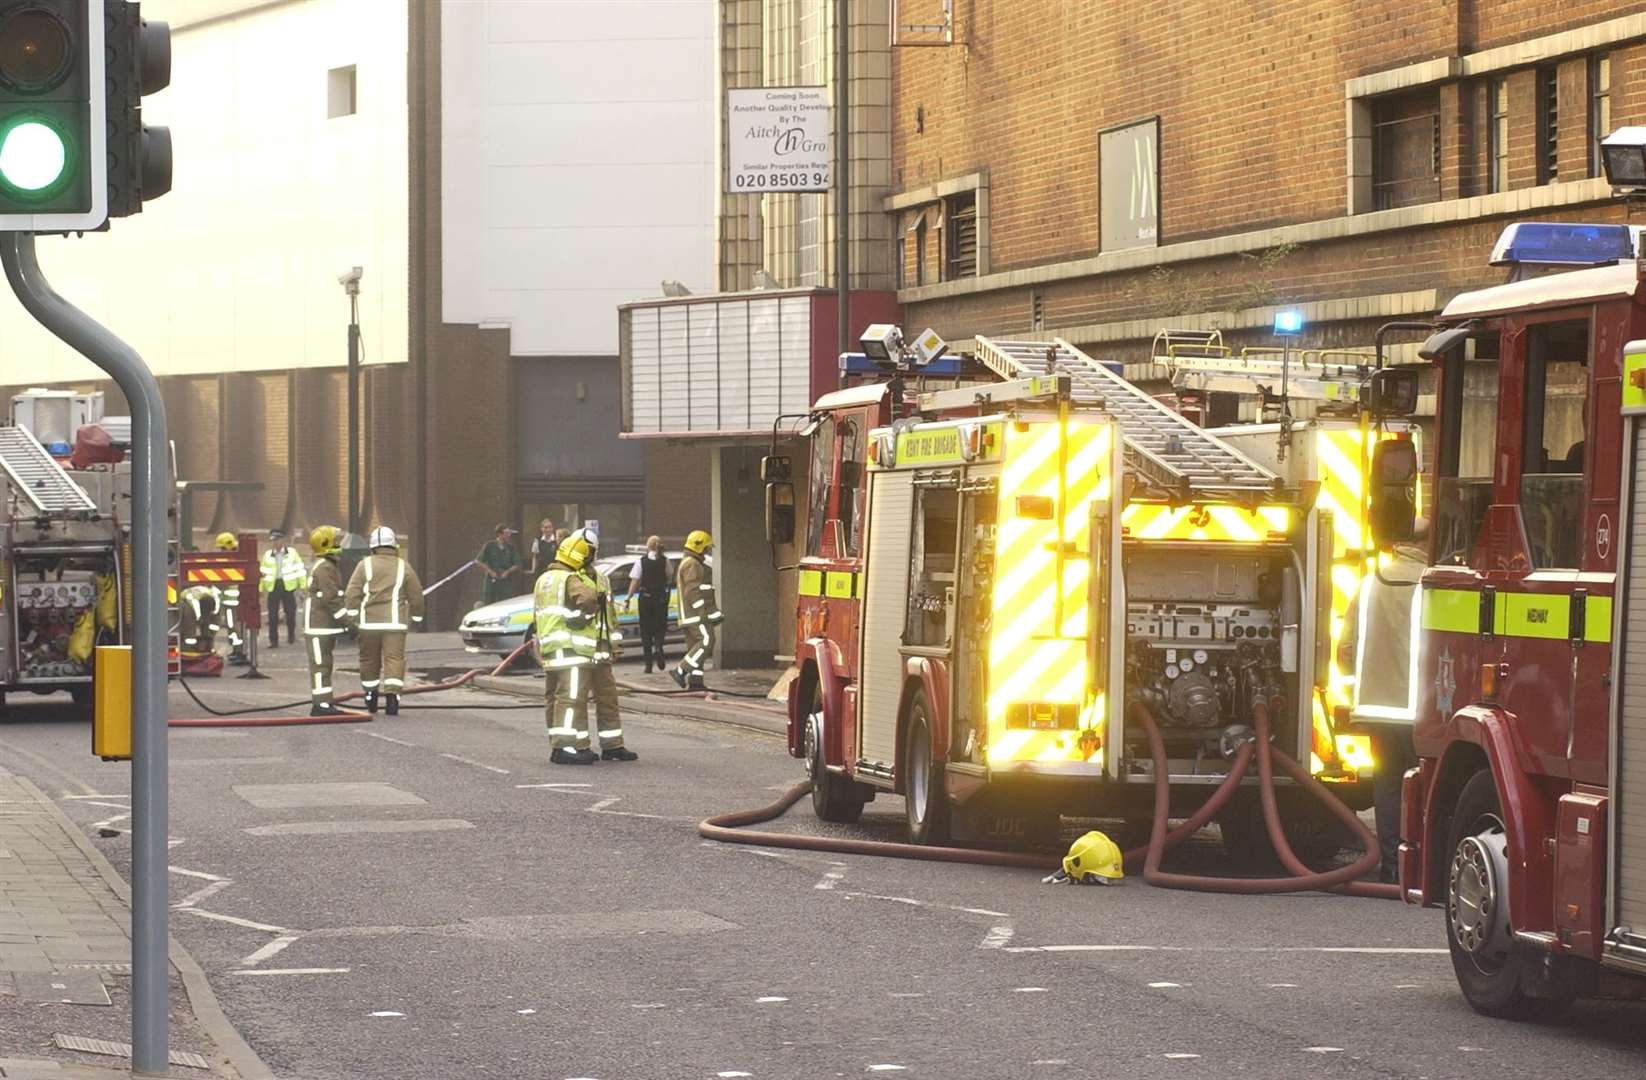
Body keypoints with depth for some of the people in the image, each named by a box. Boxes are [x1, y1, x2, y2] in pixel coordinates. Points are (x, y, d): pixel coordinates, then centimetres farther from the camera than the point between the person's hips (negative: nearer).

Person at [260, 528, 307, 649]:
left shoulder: (292, 553, 4)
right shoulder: (267, 555, 10)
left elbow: (299, 569, 5)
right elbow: (263, 572, 13)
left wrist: (303, 585, 1)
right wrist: (261, 588, 8)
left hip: (288, 586, -2)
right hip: (273, 586, 2)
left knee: (290, 612, 3)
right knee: (272, 615, -2)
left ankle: (291, 635, 24)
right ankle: (273, 640, 2)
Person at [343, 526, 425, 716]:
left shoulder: (365, 565, 5)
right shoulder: (404, 567, 8)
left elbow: (353, 593, -3)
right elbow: (416, 595, 11)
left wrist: (351, 615, 0)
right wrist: (416, 618, 23)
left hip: (369, 622, 1)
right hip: (395, 622, -1)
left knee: (369, 660, 13)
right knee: (394, 659, -5)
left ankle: (370, 698, 23)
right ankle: (392, 695, -21)